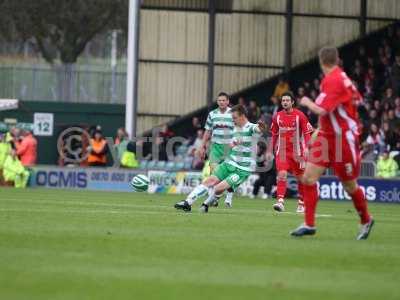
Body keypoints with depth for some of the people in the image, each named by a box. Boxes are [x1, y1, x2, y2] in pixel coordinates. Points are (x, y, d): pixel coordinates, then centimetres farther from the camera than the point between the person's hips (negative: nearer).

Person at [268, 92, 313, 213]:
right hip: (282, 151, 2)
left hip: (297, 152, -2)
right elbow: (274, 135, 15)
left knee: (300, 178, 8)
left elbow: (307, 134, -5)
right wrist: (270, 151, 13)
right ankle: (280, 202, -23)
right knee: (282, 174, -17)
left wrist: (307, 148, -17)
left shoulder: (300, 116, -5)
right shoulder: (277, 117, 5)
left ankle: (301, 203, 23)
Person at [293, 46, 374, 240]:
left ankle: (366, 221, 28)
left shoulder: (334, 81, -21)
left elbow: (322, 110, -27)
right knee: (308, 178, -3)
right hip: (326, 136, 8)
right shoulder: (340, 77, 5)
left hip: (343, 139, -8)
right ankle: (309, 224, 0)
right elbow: (356, 99, 16)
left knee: (350, 186, 6)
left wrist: (307, 102, -8)